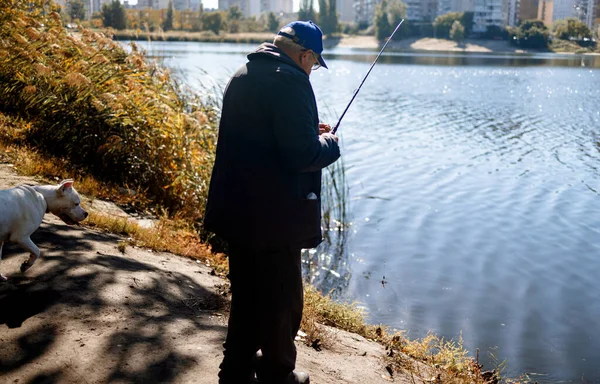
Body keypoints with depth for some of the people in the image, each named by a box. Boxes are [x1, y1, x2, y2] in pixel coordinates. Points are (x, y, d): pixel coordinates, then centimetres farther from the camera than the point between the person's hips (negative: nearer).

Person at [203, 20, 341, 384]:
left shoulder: (243, 76, 11)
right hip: (274, 217, -9)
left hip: (238, 210, 9)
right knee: (282, 301, 9)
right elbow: (301, 155, -23)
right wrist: (330, 144, -3)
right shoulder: (290, 81, -18)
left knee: (245, 295, 21)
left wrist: (308, 131, 17)